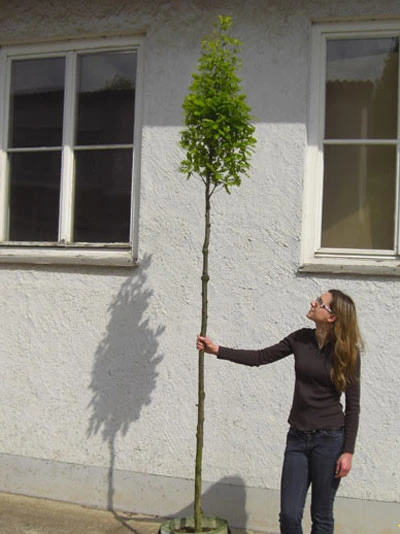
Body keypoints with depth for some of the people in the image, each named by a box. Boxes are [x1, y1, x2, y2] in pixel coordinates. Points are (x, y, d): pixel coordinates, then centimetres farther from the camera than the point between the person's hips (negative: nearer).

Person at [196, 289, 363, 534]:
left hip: (330, 439, -4)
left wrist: (348, 451, -11)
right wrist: (217, 350, -2)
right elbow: (259, 357, 5)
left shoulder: (347, 352, -10)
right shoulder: (301, 339, 1)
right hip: (298, 436, 4)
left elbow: (353, 405, -7)